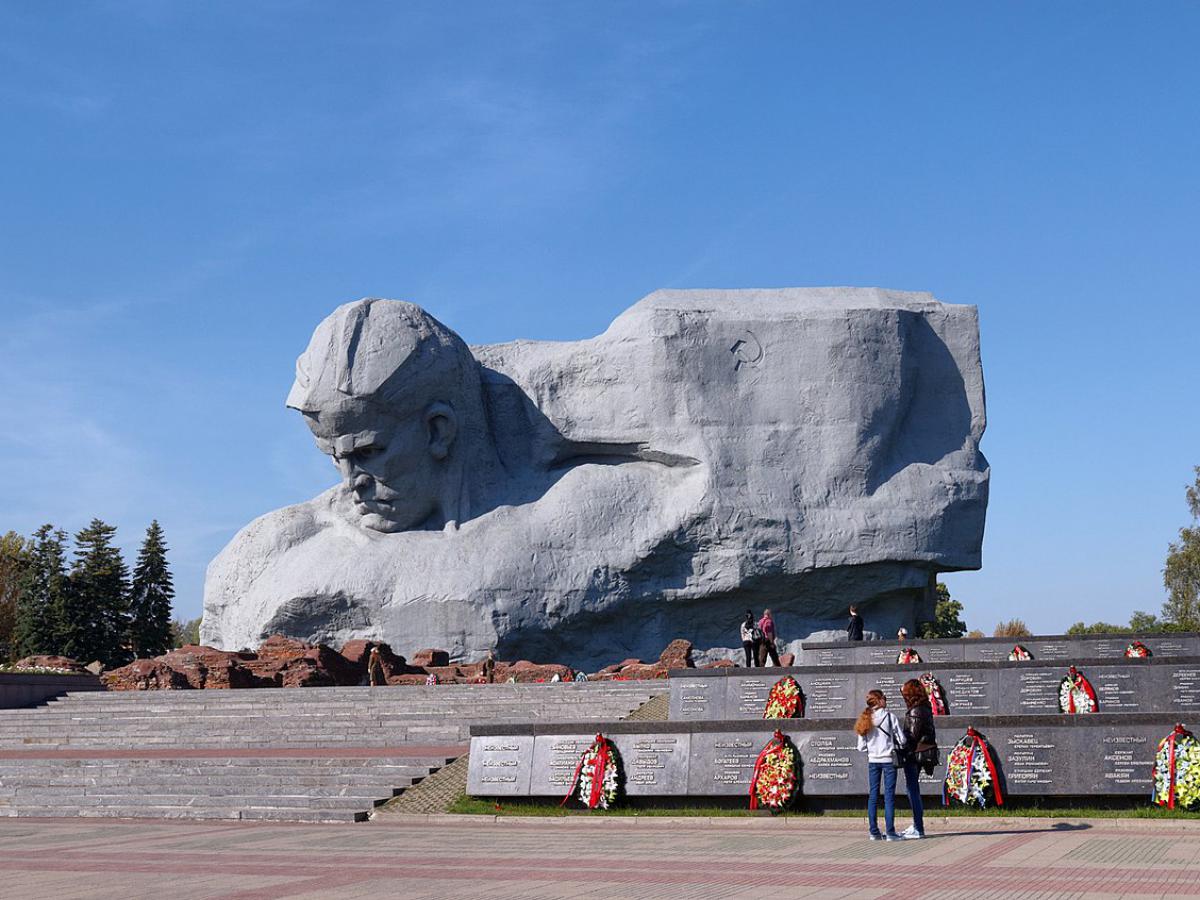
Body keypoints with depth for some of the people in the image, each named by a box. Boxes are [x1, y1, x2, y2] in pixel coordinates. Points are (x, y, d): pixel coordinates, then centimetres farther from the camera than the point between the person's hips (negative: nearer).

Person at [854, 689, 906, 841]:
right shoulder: (890, 716, -8)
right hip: (888, 760, -4)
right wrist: (896, 748, 12)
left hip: (872, 760, 4)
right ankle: (890, 832, -5)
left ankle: (874, 832, 9)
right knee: (889, 796, -2)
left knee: (872, 796, 8)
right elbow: (901, 740, -8)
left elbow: (861, 746, 4)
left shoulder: (865, 719, 3)